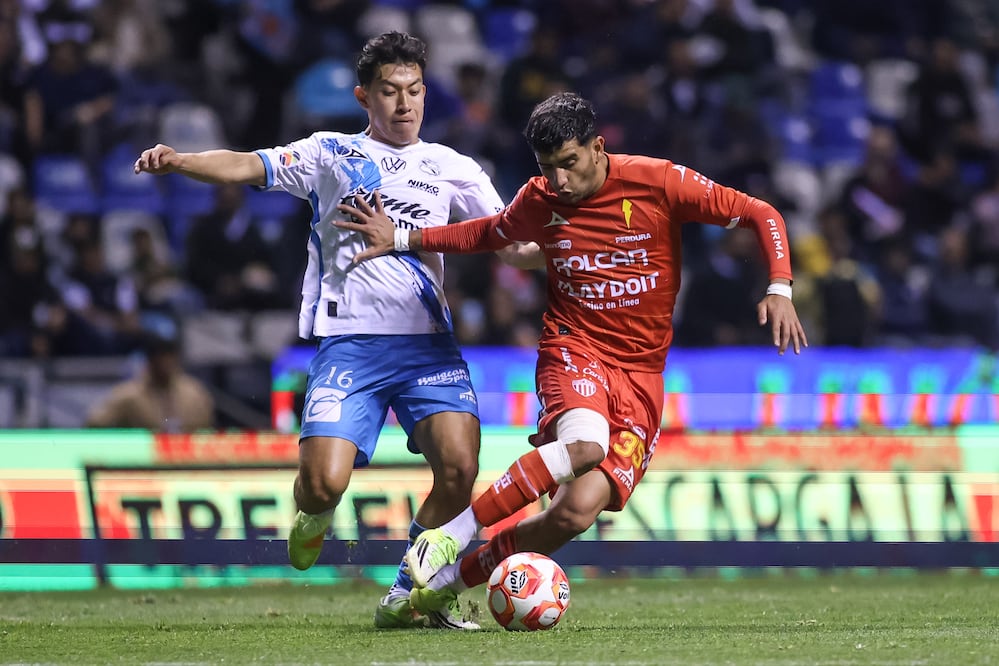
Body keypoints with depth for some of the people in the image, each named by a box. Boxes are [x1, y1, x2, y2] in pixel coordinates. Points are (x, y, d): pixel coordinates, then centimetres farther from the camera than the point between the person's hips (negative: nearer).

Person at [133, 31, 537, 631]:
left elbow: (510, 243, 13)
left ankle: (407, 595, 2)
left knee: (459, 470, -19)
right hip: (348, 341, -2)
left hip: (428, 343, 2)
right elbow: (246, 166, 3)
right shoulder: (329, 154, 13)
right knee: (324, 484, -17)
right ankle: (313, 517, 23)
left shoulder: (451, 168, 16)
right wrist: (177, 160, -14)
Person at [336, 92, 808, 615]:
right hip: (574, 350, 0)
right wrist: (401, 239, 19)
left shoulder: (657, 183, -7)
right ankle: (452, 534, -28)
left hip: (641, 373, 0)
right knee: (585, 444, -37)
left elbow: (761, 215, -2)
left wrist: (779, 290, -16)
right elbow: (488, 233, 25)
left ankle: (446, 582, -2)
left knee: (578, 509, -19)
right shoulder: (539, 202, 2)